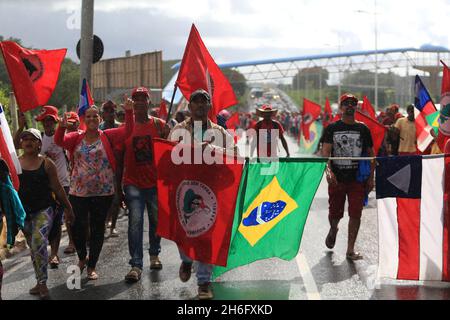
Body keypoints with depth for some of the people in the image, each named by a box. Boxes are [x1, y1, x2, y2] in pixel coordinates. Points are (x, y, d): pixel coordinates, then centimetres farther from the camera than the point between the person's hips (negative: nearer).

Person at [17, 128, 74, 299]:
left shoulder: (46, 163, -2)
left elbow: (57, 188, 2)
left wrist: (68, 208, 5)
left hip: (44, 209, -3)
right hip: (24, 211, 3)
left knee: (39, 242, -21)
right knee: (33, 247, 12)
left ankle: (42, 283, -12)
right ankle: (40, 283, 24)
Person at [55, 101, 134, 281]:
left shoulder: (108, 136, 1)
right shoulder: (76, 138, 4)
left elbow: (127, 131, -10)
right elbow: (59, 141, -11)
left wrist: (128, 112, -25)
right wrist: (62, 127, -30)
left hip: (103, 192, -1)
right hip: (78, 192, 1)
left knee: (97, 229, 7)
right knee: (77, 227, 2)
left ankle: (91, 267, 21)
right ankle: (82, 258, 30)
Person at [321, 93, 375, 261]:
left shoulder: (363, 129, 6)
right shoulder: (332, 128, 2)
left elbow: (371, 154, 10)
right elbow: (325, 152, -7)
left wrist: (371, 177, 4)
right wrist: (328, 170, -24)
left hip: (358, 179, 0)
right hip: (336, 179, 0)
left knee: (355, 215, -4)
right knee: (335, 214, 11)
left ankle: (350, 249, 6)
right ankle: (333, 230, 46)